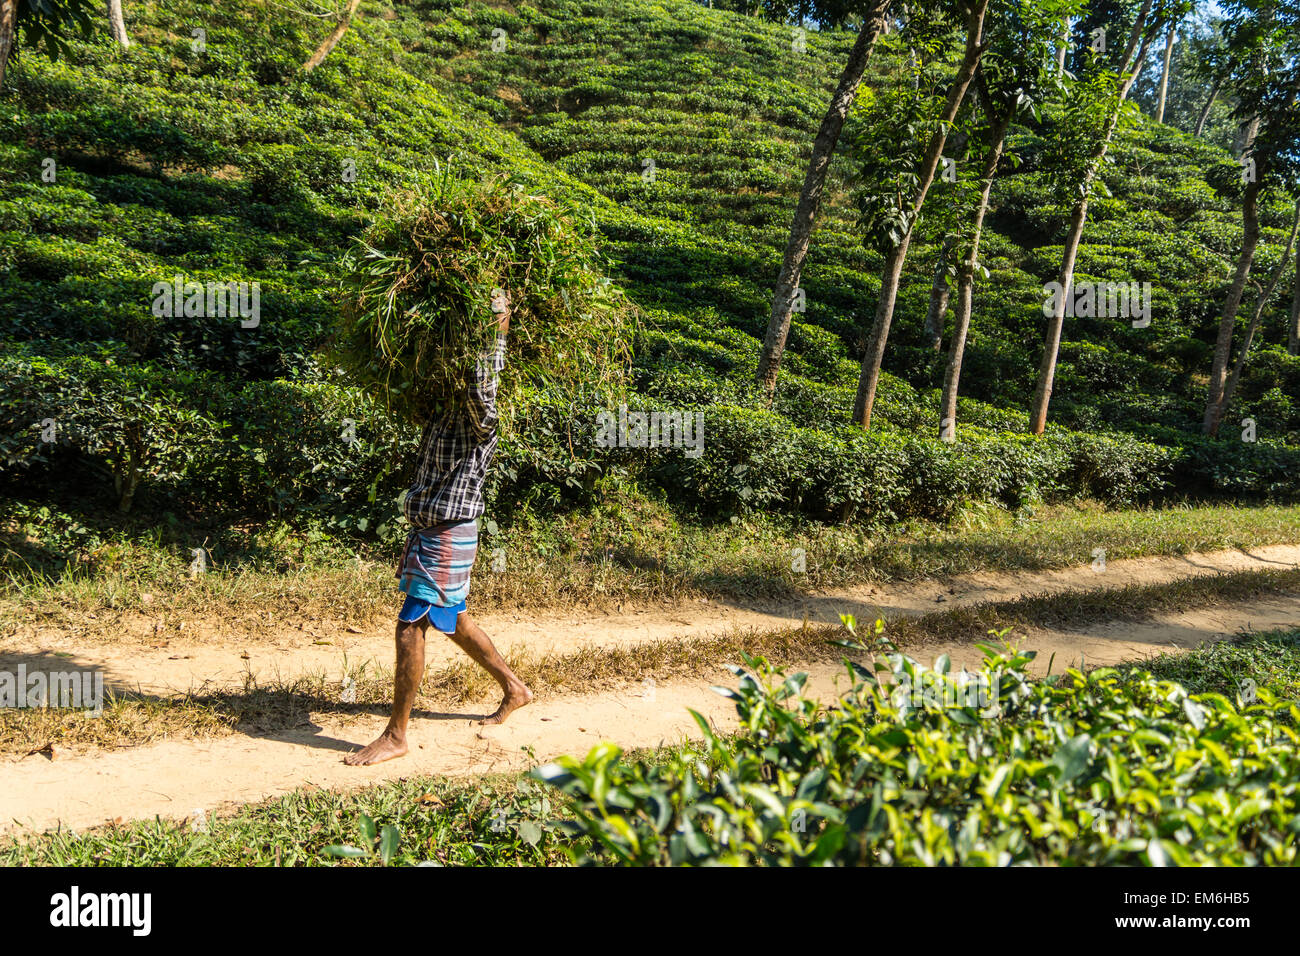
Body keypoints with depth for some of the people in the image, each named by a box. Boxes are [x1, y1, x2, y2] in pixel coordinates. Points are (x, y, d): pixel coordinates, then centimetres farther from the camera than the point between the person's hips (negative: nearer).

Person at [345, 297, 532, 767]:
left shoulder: (477, 415, -16)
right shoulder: (443, 408, 11)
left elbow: (480, 377, -36)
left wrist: (498, 332, -25)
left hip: (448, 534, -10)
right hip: (430, 528, 10)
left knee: (410, 627, -8)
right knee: (453, 619, 20)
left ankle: (395, 736, 2)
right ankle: (514, 688, 36)